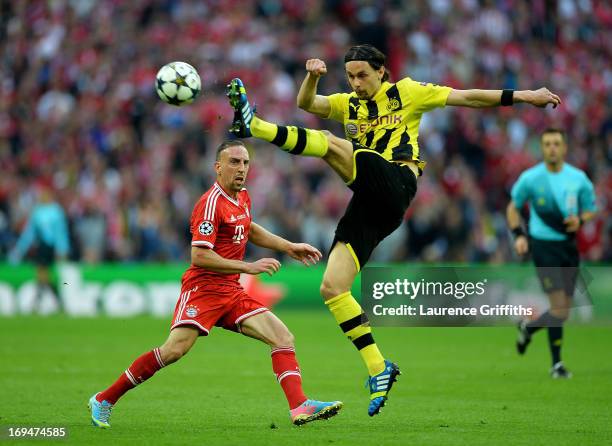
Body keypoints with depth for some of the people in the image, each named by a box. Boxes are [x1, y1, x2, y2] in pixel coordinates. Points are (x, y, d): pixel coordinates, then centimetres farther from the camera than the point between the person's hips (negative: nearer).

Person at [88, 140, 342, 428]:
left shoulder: (242, 197, 14)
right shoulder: (211, 203, -13)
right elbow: (199, 256, -20)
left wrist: (289, 247, 29)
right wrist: (248, 267, -19)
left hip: (232, 293, 9)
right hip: (203, 288, -9)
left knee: (284, 338, -3)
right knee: (175, 349, -22)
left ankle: (300, 407, -10)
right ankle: (104, 400, -11)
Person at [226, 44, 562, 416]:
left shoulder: (406, 92, 13)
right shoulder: (348, 105, 24)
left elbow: (465, 97, 12)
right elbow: (307, 104, 8)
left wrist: (523, 96, 8)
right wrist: (313, 77, -13)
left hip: (395, 185, -6)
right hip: (371, 204, 6)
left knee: (331, 143, -25)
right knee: (332, 288, -7)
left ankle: (255, 126, -39)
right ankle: (379, 369, -5)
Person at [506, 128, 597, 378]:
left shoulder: (578, 178, 2)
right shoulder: (530, 178, -4)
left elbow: (591, 210, 12)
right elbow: (513, 207, 10)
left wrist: (580, 220, -11)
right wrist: (518, 235, -4)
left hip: (570, 245, 4)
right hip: (543, 246, -4)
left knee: (564, 309, 8)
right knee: (560, 307, -14)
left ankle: (528, 328, 38)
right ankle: (556, 364, -1)